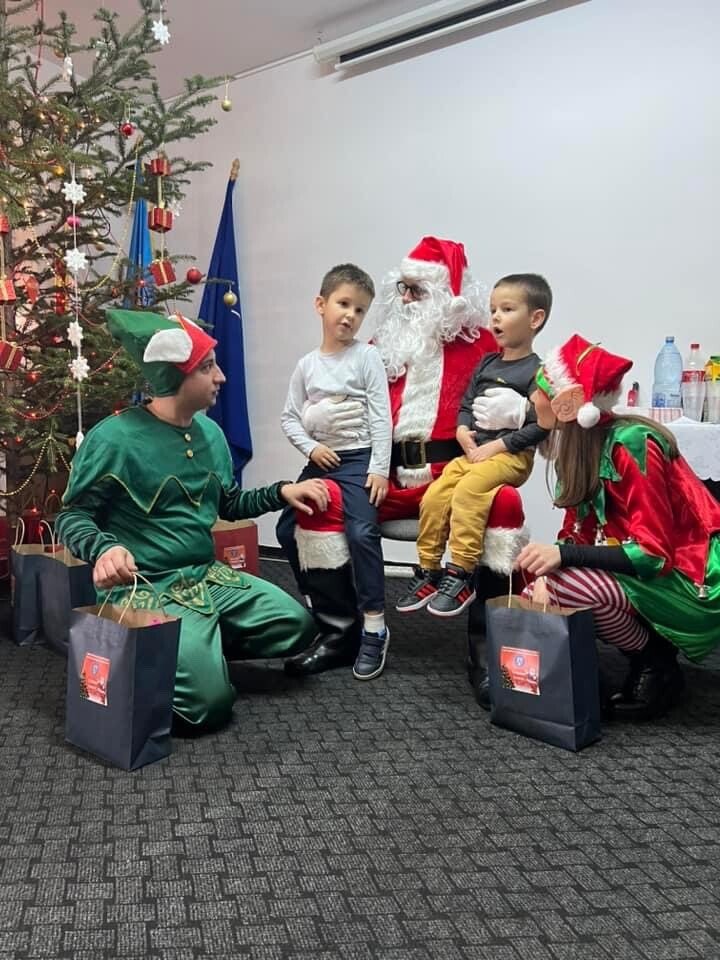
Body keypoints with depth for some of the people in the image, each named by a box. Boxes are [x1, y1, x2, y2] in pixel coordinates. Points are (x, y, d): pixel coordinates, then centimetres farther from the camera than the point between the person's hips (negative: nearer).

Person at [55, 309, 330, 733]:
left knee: (297, 625, 2)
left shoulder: (210, 432, 7)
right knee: (210, 702, -20)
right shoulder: (114, 438, -16)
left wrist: (282, 492, 4)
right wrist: (106, 549, -33)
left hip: (209, 577, 8)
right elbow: (72, 517, -11)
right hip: (149, 591, -7)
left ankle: (199, 647, 12)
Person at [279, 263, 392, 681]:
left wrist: (379, 468, -13)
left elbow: (382, 416, -7)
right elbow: (290, 417, 10)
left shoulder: (367, 356, -3)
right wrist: (310, 447, -8)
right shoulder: (306, 365, 7)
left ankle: (375, 627, -9)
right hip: (321, 460, 5)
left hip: (359, 458, -5)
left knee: (362, 533, -20)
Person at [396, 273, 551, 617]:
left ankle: (460, 576, -23)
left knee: (467, 491, -30)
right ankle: (428, 572, 2)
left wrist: (497, 445, -16)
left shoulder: (536, 370, -5)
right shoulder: (485, 364, 16)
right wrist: (464, 432, -2)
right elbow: (466, 405, 19)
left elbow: (539, 426, -13)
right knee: (433, 496, -11)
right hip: (473, 451, 7)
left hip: (512, 456, -7)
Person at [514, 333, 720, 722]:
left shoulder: (630, 444, -23)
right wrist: (544, 573, -17)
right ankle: (648, 658, 8)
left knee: (567, 584, -28)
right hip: (639, 575, 9)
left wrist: (563, 555, -34)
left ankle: (656, 662, -3)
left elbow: (655, 553, -25)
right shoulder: (578, 446, 1)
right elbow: (577, 533, 3)